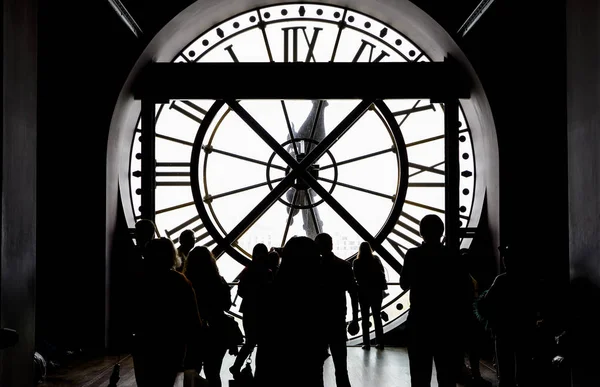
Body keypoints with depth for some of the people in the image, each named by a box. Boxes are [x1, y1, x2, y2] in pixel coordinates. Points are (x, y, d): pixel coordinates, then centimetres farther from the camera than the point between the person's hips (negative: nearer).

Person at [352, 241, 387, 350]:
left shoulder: (356, 262, -9)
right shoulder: (376, 259, -3)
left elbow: (355, 276, -4)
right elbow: (382, 272, 2)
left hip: (363, 292, -2)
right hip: (376, 291, 2)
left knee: (365, 318, 4)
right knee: (377, 316, 9)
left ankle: (366, 343, 0)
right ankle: (380, 342, 7)